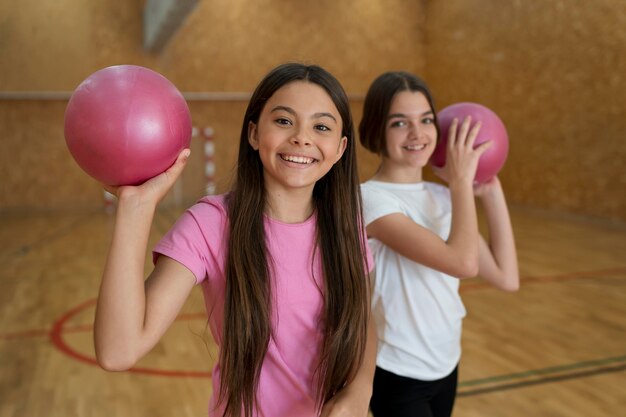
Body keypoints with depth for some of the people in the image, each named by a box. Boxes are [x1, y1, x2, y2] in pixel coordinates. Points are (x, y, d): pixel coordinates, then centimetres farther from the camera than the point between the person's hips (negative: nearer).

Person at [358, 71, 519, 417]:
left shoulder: (443, 197, 1)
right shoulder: (371, 199, -20)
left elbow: (506, 278, -1)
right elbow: (463, 262, -31)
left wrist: (491, 192, -2)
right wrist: (461, 180, -19)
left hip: (445, 366, 6)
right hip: (398, 376, -6)